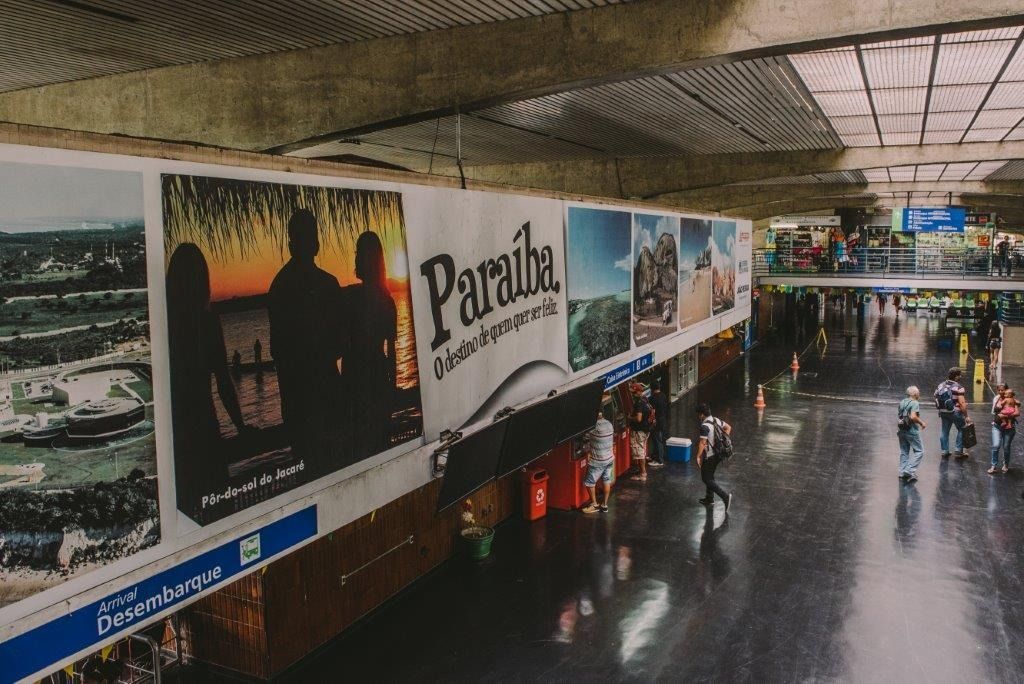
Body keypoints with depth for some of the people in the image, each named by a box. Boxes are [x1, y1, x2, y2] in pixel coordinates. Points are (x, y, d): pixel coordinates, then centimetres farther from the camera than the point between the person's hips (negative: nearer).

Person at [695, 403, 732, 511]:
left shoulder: (705, 426, -23)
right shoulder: (717, 420, 4)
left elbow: (702, 443, -26)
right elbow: (728, 427, 18)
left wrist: (698, 456, -19)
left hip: (709, 456, -9)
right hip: (718, 454, 9)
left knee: (707, 479, 0)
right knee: (710, 476, 23)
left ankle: (725, 496, -12)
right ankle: (709, 499, 32)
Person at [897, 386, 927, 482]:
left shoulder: (902, 402, 9)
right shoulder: (915, 403, -15)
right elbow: (913, 417, -26)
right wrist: (921, 423, -11)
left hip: (902, 430, 8)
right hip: (912, 430, -8)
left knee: (904, 452, 14)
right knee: (919, 451, 1)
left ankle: (902, 472, 16)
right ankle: (909, 471, -9)